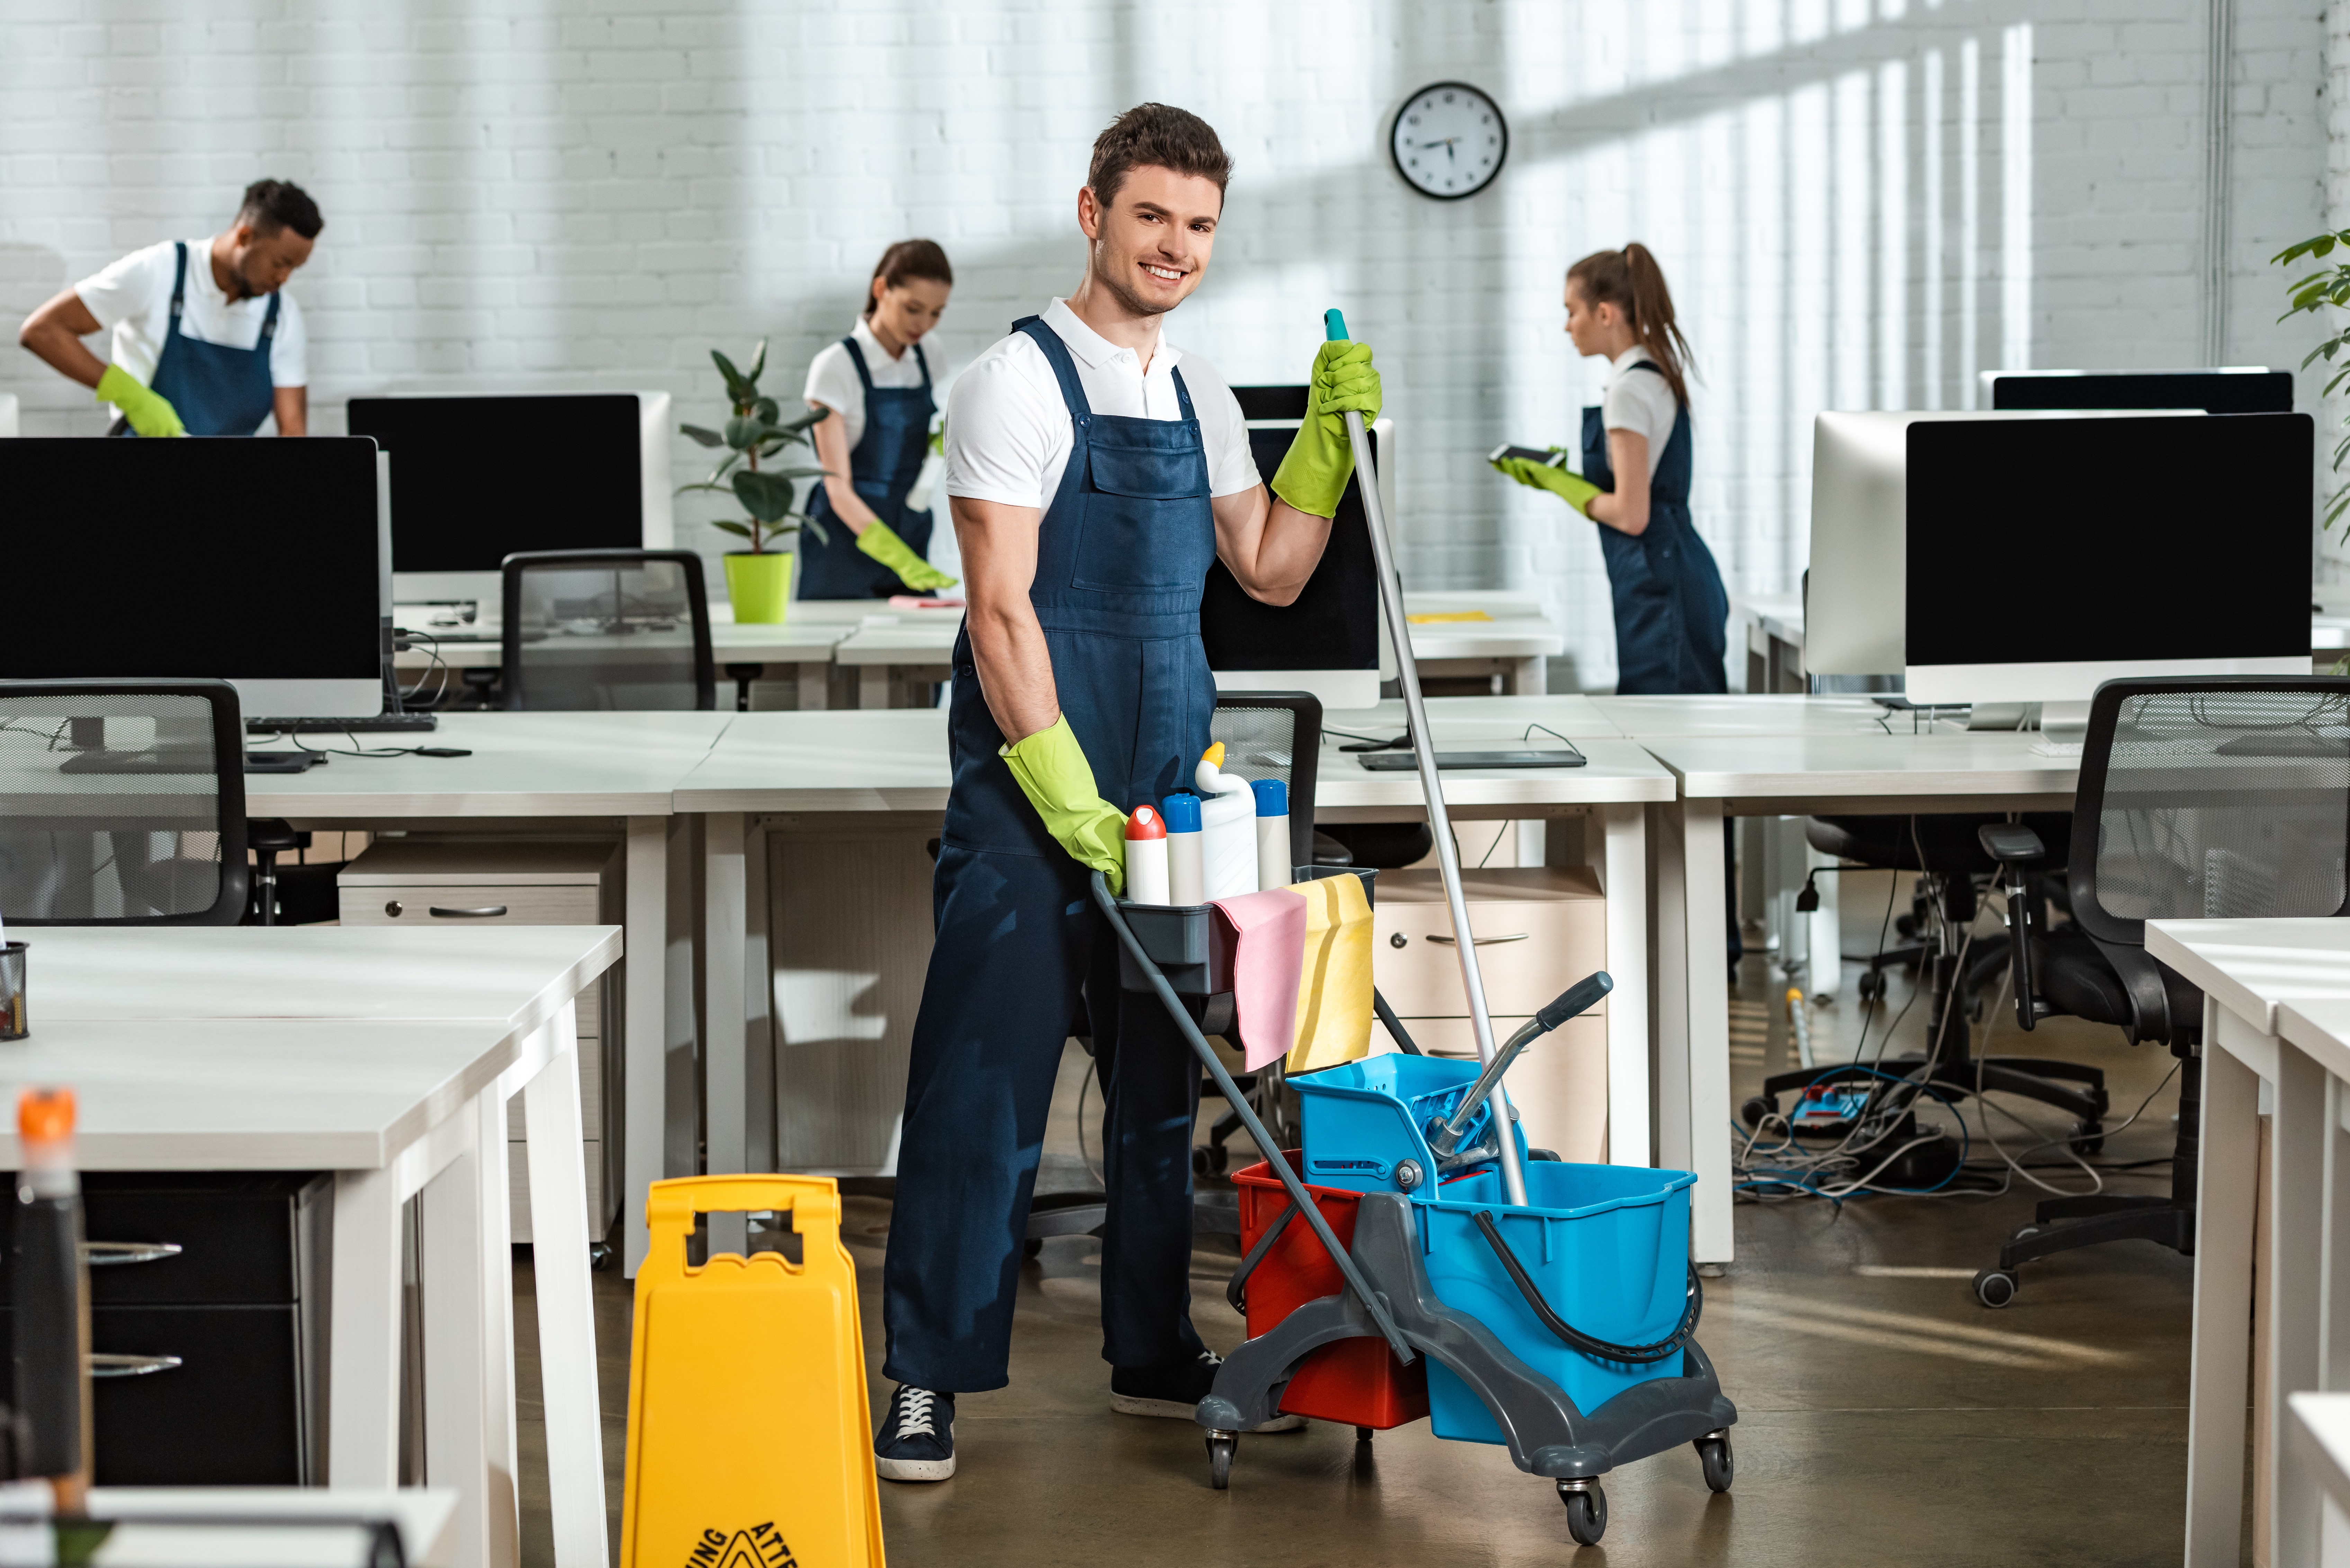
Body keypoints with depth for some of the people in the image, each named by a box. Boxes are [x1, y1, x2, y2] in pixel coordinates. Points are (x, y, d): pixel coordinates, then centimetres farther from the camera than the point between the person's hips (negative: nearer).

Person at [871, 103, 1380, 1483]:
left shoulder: (1195, 391, 13)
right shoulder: (1025, 378, -9)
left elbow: (1270, 571, 19)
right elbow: (1001, 609, -15)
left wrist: (1331, 432, 6)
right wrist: (1069, 796, -21)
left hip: (1167, 792, 8)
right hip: (1029, 794, -7)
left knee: (1162, 1083, 13)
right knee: (988, 1084, -6)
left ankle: (1156, 1356, 24)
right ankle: (930, 1379, 1)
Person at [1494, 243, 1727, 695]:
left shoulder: (1629, 390, -14)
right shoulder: (1658, 377, 15)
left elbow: (1631, 515, -18)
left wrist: (1561, 485, -4)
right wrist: (1556, 478, 15)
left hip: (1658, 586, -10)